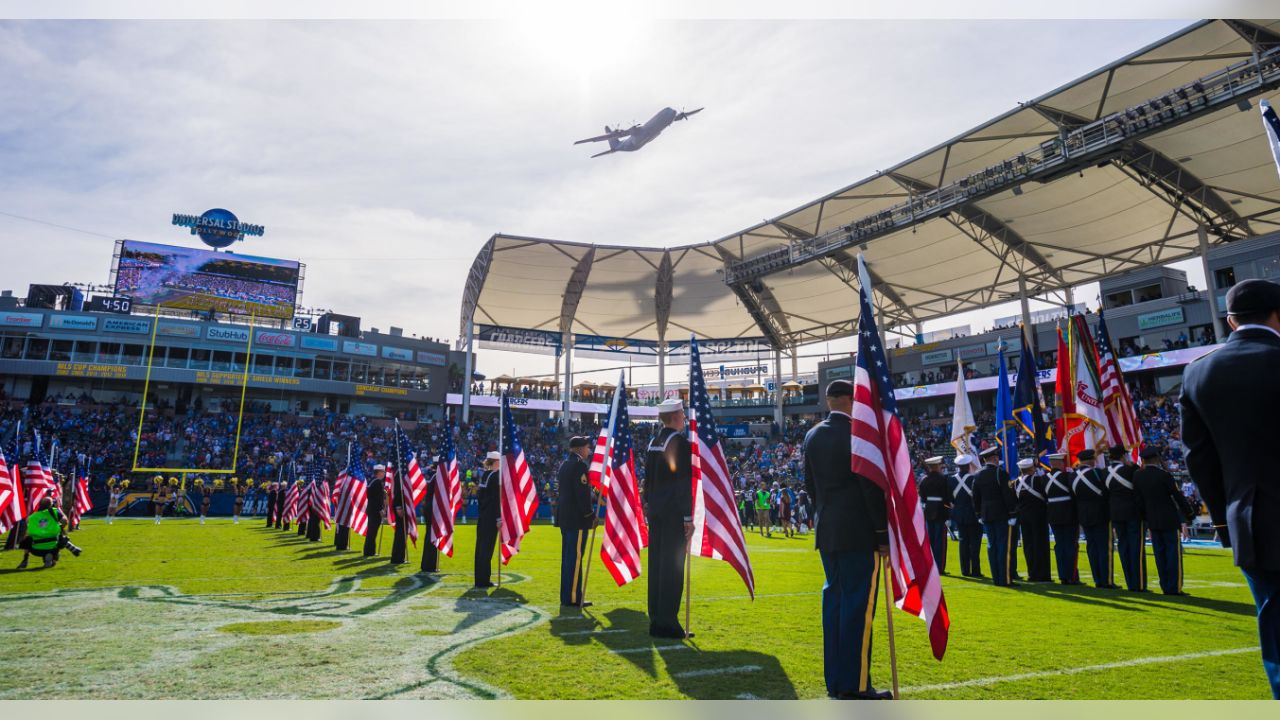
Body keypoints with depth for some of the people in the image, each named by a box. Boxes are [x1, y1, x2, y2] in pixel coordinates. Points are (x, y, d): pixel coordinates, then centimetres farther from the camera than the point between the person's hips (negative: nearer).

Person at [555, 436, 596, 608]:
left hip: (564, 517, 10)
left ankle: (566, 595, 19)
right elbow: (583, 494, -18)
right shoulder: (579, 465, -14)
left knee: (567, 557, 13)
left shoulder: (563, 465, 15)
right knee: (576, 558, -5)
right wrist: (591, 515, -10)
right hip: (577, 518, -9)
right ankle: (573, 598, -2)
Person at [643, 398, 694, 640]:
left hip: (655, 511, 8)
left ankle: (656, 621, 18)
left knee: (656, 564, 11)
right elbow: (684, 482, -15)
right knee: (672, 566, -4)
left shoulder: (653, 443, 12)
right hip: (674, 513, -8)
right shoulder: (681, 442, -12)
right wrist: (688, 517, -12)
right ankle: (668, 623, 0)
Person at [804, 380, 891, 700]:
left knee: (834, 600, 13)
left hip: (826, 531, 8)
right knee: (858, 605, -1)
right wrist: (884, 533, -8)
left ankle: (834, 680, 20)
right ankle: (855, 685, 4)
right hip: (858, 532, -7)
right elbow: (872, 487, -14)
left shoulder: (812, 435, 9)